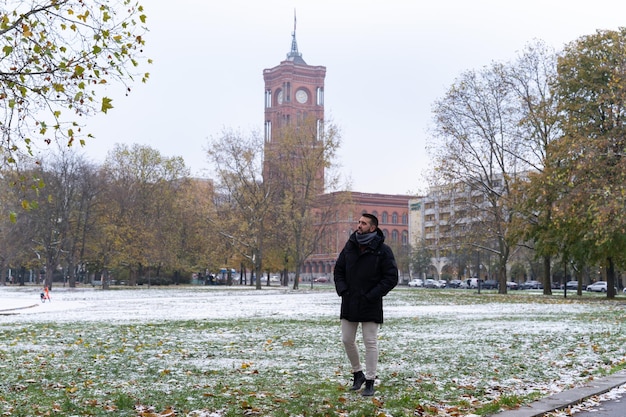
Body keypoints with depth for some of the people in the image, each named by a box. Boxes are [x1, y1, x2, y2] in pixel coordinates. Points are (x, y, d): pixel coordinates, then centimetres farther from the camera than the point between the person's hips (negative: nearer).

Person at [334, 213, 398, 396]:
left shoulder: (382, 250, -8)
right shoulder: (349, 246, 6)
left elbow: (391, 278, -9)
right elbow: (338, 270, 14)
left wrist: (372, 295, -15)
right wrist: (342, 290, -1)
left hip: (370, 305, -5)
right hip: (349, 303, 5)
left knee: (370, 342, 1)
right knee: (347, 340, 10)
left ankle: (370, 381, 11)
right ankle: (358, 373, 30)